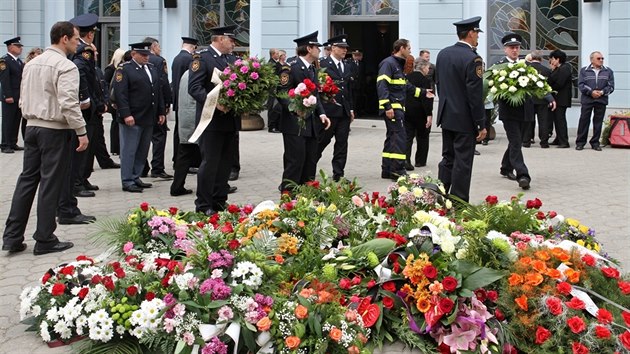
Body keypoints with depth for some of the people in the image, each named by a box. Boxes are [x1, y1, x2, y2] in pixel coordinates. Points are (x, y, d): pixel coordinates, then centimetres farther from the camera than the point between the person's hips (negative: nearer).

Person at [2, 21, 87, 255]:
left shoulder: (32, 64, 13)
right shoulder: (65, 66, -13)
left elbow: (24, 99, 16)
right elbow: (68, 103, -21)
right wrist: (81, 132, -16)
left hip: (32, 127, 8)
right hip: (55, 131, -8)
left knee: (27, 180, 11)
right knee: (50, 185, 0)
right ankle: (44, 240, 7)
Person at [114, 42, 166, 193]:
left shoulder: (152, 68, 16)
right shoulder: (124, 69, -7)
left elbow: (159, 91, 20)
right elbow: (120, 93, -14)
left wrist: (161, 112, 14)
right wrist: (126, 114, -21)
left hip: (149, 118, 7)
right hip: (132, 119, -7)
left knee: (142, 151, 12)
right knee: (129, 151, -1)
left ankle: (135, 178, 22)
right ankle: (127, 182, 6)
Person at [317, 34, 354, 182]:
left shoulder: (347, 67, 17)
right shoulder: (323, 64, -6)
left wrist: (351, 109, 16)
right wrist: (328, 98, -15)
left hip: (344, 111, 6)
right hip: (329, 110, -6)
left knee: (342, 143, 5)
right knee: (322, 141, 1)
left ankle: (338, 174, 10)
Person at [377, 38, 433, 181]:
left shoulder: (399, 65, 20)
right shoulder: (388, 63, -11)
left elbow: (406, 86, 27)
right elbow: (382, 85, -20)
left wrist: (423, 92, 29)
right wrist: (387, 107, -26)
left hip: (398, 108, 10)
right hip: (392, 109, -10)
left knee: (392, 137, 11)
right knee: (400, 137, -12)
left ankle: (387, 170, 16)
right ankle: (397, 171, -11)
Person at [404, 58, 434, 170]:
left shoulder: (407, 78, 6)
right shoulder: (425, 80, -13)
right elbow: (426, 99, -19)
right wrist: (429, 115, -17)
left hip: (407, 111, 5)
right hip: (420, 113, -4)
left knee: (408, 136, 3)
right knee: (422, 137, 12)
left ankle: (406, 159, -15)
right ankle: (420, 161, 19)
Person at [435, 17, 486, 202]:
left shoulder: (443, 53, 6)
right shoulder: (472, 59, -17)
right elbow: (475, 95, -18)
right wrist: (481, 124, -12)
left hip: (446, 116, 7)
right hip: (464, 119, -7)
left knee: (447, 159, 16)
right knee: (463, 163, 1)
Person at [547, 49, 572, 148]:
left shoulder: (565, 69, -13)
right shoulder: (557, 69, 16)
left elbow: (559, 84, -19)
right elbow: (551, 81, 11)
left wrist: (551, 88, -2)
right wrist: (552, 70, 3)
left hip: (561, 99, -9)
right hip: (556, 98, 9)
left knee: (560, 119, -8)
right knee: (556, 119, 13)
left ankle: (564, 142, -6)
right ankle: (559, 139, 21)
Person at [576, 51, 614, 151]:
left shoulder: (608, 71, 11)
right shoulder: (584, 70, 7)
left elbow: (611, 86, 5)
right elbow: (580, 84, -2)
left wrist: (602, 92, -12)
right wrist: (591, 92, -14)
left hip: (601, 100, 2)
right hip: (587, 100, -2)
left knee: (598, 122, 4)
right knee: (584, 120, -2)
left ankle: (595, 143, 12)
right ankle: (580, 142, 5)